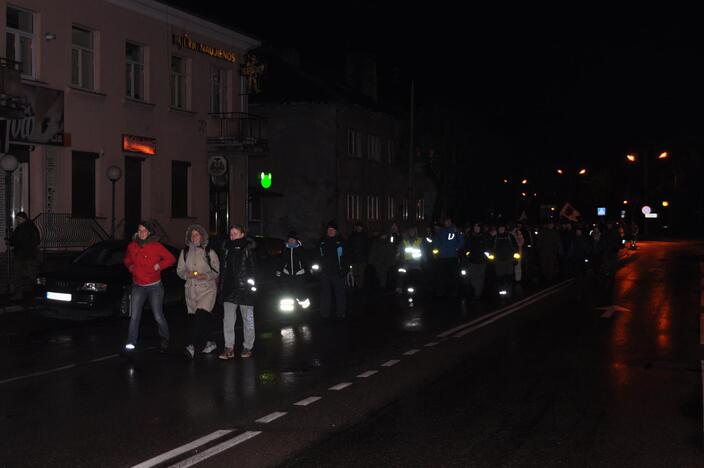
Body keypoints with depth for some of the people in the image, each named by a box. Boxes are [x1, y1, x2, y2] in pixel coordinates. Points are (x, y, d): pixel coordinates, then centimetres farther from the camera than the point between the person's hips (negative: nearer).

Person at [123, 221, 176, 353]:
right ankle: (131, 343, -3)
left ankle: (165, 338, 24)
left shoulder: (156, 246, -6)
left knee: (158, 316, 2)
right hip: (138, 286, 2)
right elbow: (127, 260, 22)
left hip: (154, 286, -2)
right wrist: (130, 266, 1)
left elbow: (171, 259, -1)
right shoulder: (132, 246, 3)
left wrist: (159, 265, -14)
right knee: (134, 316, -6)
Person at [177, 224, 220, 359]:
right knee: (204, 318, 8)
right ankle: (208, 343, 25)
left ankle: (192, 345, -23)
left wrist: (206, 276, -15)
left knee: (201, 315, -20)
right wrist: (187, 274, -9)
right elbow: (179, 270, 13)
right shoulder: (185, 252, 10)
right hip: (191, 289, 4)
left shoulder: (209, 252, -1)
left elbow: (217, 271, 2)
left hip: (207, 288, -4)